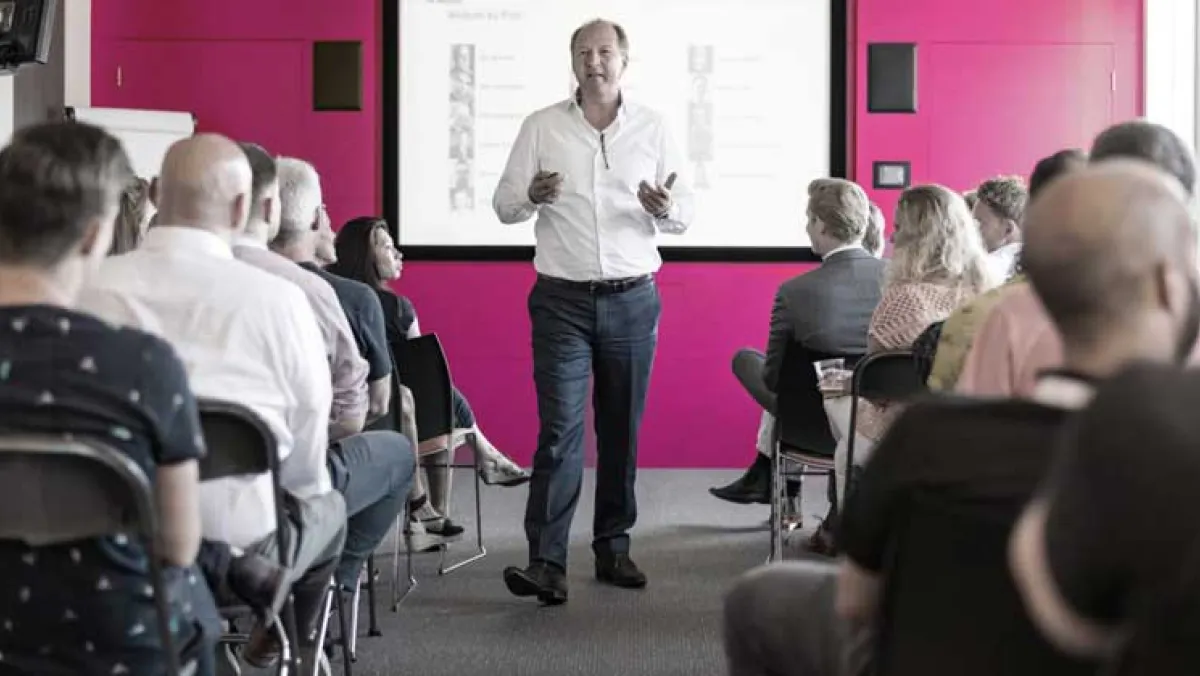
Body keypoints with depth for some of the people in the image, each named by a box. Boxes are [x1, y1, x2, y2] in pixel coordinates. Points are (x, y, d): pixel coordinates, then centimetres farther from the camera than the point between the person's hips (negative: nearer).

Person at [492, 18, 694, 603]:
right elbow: (503, 204, 4)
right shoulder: (542, 127, 4)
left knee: (622, 431, 7)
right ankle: (546, 563, -11)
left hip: (633, 298, 2)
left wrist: (664, 209, -17)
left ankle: (613, 549, 18)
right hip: (562, 299, -2)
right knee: (559, 429, -9)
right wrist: (531, 195, -18)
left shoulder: (652, 128, 6)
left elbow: (684, 215, 7)